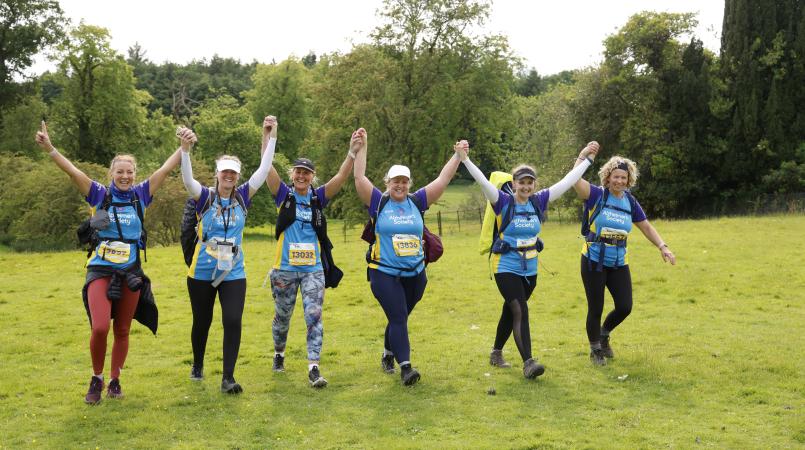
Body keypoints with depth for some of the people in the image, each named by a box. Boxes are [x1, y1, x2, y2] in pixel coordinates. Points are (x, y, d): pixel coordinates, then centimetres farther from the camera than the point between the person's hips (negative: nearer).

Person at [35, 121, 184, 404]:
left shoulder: (140, 195, 4)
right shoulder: (100, 195, -1)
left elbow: (165, 170, 3)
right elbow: (72, 171, -11)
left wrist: (184, 147, -2)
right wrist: (48, 148, -23)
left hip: (131, 273, 2)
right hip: (101, 271, -2)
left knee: (122, 331, 10)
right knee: (100, 327, -16)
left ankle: (114, 381, 26)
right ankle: (96, 379, 7)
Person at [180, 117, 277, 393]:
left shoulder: (243, 197, 1)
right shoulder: (205, 197, -5)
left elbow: (264, 170, -5)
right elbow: (187, 179, -23)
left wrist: (272, 137, -10)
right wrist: (185, 150, -37)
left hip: (233, 274, 1)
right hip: (202, 273, -1)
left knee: (233, 322, -12)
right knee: (201, 322, 14)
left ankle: (228, 378, -4)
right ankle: (197, 366, 39)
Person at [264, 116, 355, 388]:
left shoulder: (318, 198, 4)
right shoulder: (284, 195, 0)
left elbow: (341, 177, -6)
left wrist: (353, 152, -20)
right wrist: (267, 136, -24)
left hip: (313, 269, 1)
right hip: (285, 269, 0)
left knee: (314, 317, -8)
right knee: (282, 317, 15)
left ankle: (313, 369, -9)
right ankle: (279, 354, 39)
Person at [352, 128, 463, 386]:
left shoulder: (417, 202, 5)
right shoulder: (378, 202, -2)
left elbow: (443, 180, 5)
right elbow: (359, 178, -9)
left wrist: (458, 156, 1)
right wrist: (362, 148, -15)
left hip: (414, 274, 4)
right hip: (384, 273, -4)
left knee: (399, 319, 16)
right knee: (398, 318, -13)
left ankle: (388, 355, 37)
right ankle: (405, 367, -15)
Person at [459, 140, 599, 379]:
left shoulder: (539, 201, 1)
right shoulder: (504, 202, -11)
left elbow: (567, 182, 5)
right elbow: (483, 181, -24)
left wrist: (586, 159, 8)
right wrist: (465, 159, -36)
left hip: (530, 269, 5)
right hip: (506, 267, -5)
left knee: (510, 312, 16)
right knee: (520, 312, -15)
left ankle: (496, 353, 33)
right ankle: (528, 363, -17)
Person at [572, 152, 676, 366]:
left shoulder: (630, 201, 6)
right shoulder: (597, 195, -8)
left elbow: (646, 227, 11)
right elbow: (575, 178, -24)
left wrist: (662, 246, -1)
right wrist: (584, 155, -27)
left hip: (619, 263, 5)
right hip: (594, 261, -4)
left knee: (624, 307, 2)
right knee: (595, 309, 1)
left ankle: (604, 335, 33)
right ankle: (595, 349, 24)